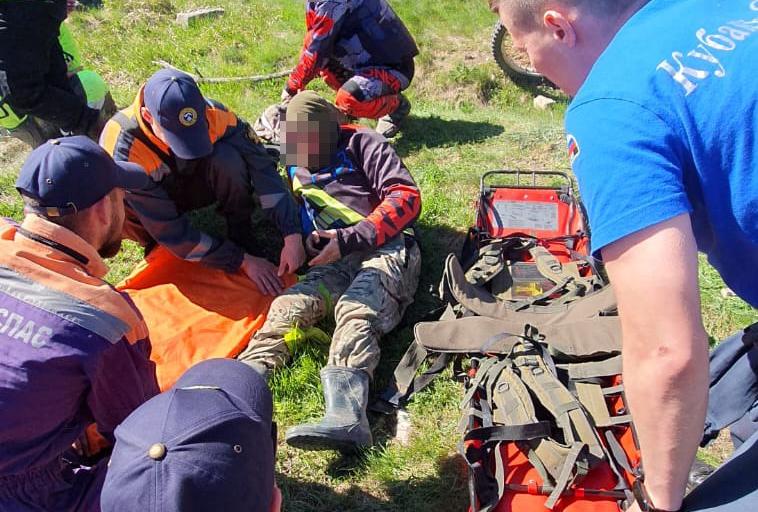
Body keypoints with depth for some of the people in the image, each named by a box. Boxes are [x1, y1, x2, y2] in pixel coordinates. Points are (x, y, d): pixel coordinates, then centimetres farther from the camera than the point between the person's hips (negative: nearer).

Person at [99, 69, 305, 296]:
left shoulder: (213, 114, -30)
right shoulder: (123, 150, -36)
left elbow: (262, 167, -27)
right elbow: (170, 230, -33)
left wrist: (292, 236, -36)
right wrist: (243, 261, -31)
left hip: (196, 185, 2)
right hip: (153, 203, -1)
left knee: (228, 158, -32)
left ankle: (241, 233, -9)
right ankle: (155, 242, -4)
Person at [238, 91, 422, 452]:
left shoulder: (359, 145, 8)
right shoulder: (296, 169, 27)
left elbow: (407, 197, -3)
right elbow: (299, 221, 35)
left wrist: (348, 239, -11)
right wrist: (307, 245, 8)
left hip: (387, 250, -5)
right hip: (337, 261, 6)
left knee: (355, 311, -34)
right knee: (289, 304, -23)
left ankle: (346, 416, -55)